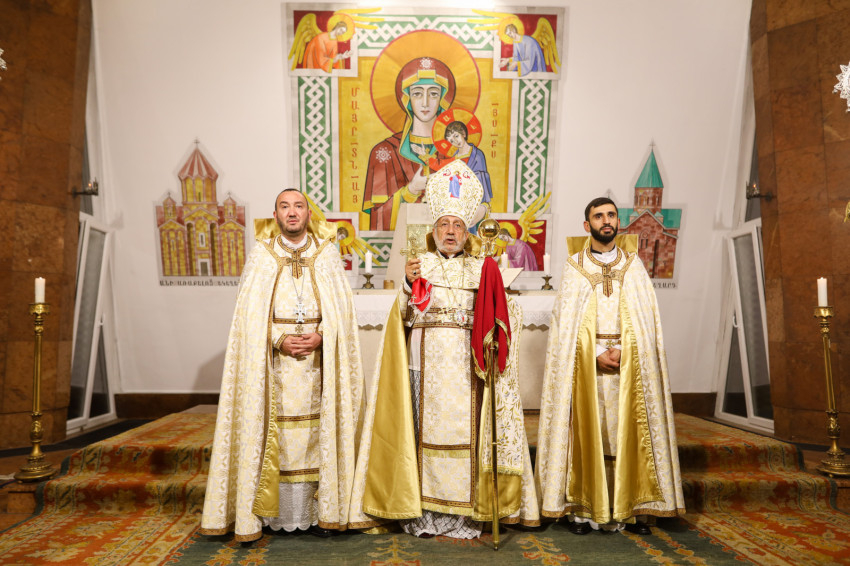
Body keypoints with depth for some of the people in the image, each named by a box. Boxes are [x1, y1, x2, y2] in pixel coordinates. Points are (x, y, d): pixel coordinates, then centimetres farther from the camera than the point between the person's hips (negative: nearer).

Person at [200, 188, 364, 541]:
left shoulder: (327, 255, 7)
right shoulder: (261, 256, 6)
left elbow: (342, 310, 4)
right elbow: (250, 315, 2)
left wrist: (320, 337, -12)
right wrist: (279, 341, -12)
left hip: (318, 363, 1)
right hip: (274, 363, 0)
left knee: (316, 432, 1)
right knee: (274, 434, 0)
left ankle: (317, 511, 11)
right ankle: (272, 512, 11)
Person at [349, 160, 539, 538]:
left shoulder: (480, 269, 10)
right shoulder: (418, 266, 8)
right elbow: (406, 319, -1)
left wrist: (499, 291, -11)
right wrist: (409, 285, -14)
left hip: (466, 365, 1)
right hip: (427, 364, 0)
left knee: (465, 430, 0)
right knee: (427, 428, 0)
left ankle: (463, 511, 12)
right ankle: (423, 509, 13)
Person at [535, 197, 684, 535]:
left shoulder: (633, 266, 11)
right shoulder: (574, 267, 5)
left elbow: (646, 318, 5)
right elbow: (567, 323, -1)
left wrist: (624, 351, -10)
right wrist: (598, 354, -12)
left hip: (630, 365, 2)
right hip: (586, 364, -1)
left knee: (629, 431, 1)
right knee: (588, 432, -2)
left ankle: (632, 508, 10)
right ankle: (584, 509, 5)